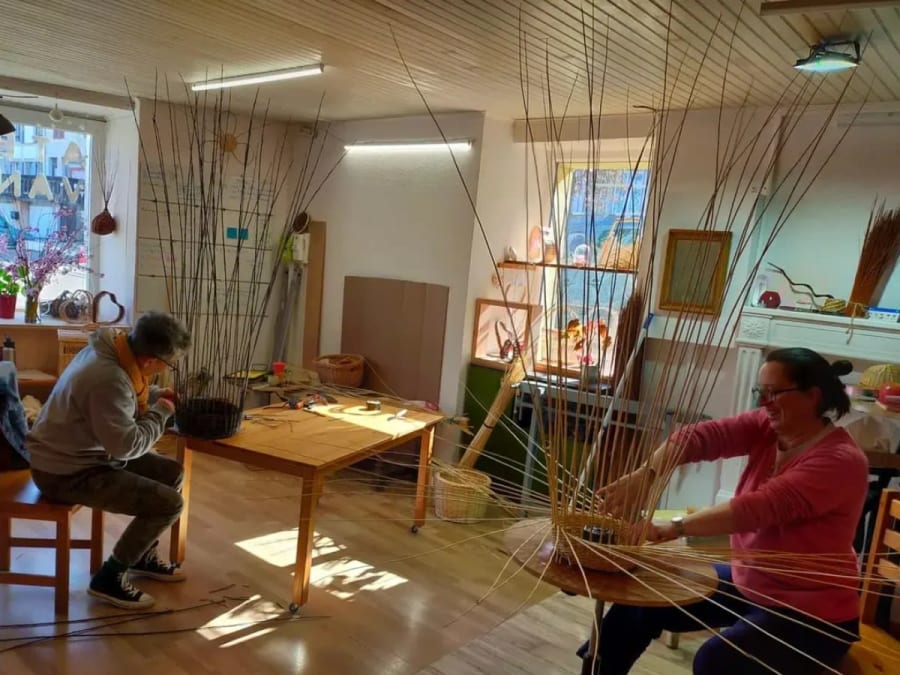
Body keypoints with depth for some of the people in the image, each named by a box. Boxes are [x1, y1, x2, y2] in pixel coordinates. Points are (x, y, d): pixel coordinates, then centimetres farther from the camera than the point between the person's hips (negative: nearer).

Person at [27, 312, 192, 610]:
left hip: (80, 453, 10)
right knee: (169, 503, -15)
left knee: (172, 473, 11)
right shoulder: (109, 379, -33)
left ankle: (142, 554, 27)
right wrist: (160, 412, -13)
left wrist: (157, 395, 3)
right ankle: (109, 577, 3)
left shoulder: (114, 348, -4)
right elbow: (127, 445, -27)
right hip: (65, 472, -10)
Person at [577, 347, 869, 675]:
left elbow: (756, 508, -34)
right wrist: (643, 476, -34)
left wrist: (670, 530, -36)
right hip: (747, 582, 7)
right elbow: (698, 436, -19)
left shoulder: (841, 461, -24)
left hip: (811, 612, -7)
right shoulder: (766, 427, -4)